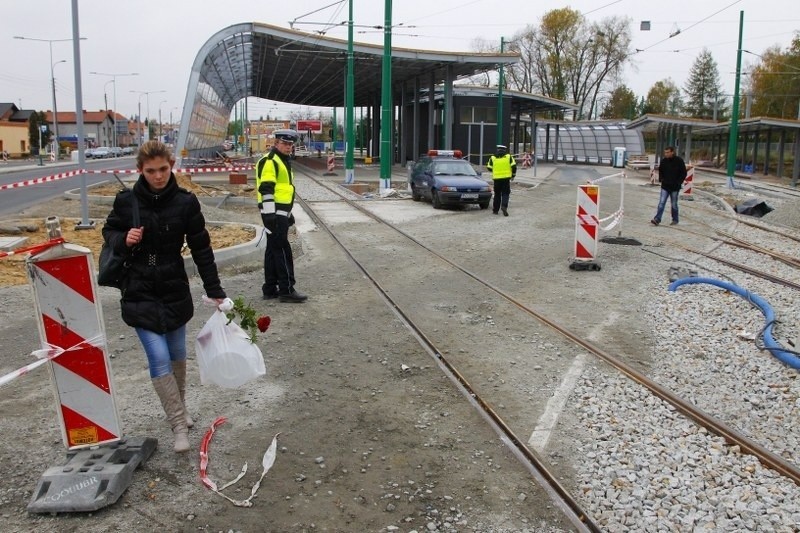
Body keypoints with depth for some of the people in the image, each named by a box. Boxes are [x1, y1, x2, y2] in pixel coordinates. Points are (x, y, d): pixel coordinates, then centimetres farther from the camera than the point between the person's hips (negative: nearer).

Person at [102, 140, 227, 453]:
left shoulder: (185, 203, -6)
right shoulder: (126, 201, -6)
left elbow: (201, 249, -1)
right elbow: (109, 232, 10)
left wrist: (215, 291, 0)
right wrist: (123, 240, -14)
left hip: (175, 290, 1)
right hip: (139, 292, -1)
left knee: (177, 355, 15)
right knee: (159, 359, -9)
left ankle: (179, 409, 39)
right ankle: (179, 425, 5)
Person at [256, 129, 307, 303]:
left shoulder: (284, 161, 21)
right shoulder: (269, 161, -11)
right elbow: (266, 189, -19)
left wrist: (288, 213, 28)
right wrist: (270, 214, -24)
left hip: (281, 213, 10)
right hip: (274, 213, -10)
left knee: (273, 251, 12)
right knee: (283, 251, -8)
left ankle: (270, 289, 18)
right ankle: (286, 290, -4)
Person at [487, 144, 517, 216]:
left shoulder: (493, 158, 3)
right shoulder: (509, 157, 3)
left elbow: (489, 168, 6)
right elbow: (514, 166, -3)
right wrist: (513, 175, 10)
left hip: (497, 178, 1)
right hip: (506, 178, -1)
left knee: (497, 194, 13)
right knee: (505, 194, 3)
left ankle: (495, 209, 17)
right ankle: (504, 206, -20)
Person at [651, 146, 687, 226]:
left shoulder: (679, 161, -9)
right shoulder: (663, 161, 1)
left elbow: (684, 173, -3)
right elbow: (660, 171, 17)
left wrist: (678, 182, -10)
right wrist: (661, 179, 4)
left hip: (675, 187, -3)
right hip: (665, 186, 3)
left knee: (674, 204, 7)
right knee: (661, 203, -5)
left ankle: (675, 220, 21)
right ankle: (657, 219, -9)